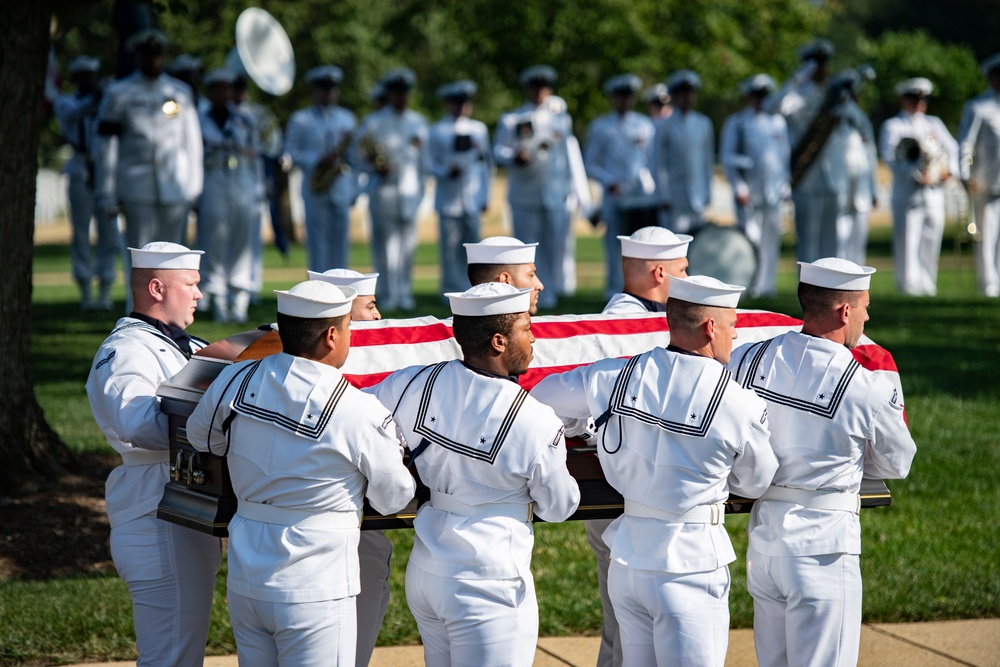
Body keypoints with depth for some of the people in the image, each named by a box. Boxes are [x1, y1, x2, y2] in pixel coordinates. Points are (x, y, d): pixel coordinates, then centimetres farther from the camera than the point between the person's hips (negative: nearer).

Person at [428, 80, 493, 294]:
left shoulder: (479, 129, 14)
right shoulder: (437, 131, 6)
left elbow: (486, 163, 16)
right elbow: (431, 164, 4)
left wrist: (485, 195, 10)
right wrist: (447, 172, -17)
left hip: (473, 200, 2)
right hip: (449, 201, -2)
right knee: (450, 249, -3)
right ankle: (453, 291, 2)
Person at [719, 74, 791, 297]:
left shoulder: (777, 121, 13)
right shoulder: (736, 123, 2)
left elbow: (786, 153, 19)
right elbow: (727, 157, -1)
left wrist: (785, 184, 12)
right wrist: (739, 188, -9)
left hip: (773, 192, 4)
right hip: (749, 194, -4)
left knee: (771, 240, 3)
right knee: (749, 240, -10)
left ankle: (766, 285, 8)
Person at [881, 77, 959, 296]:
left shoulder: (934, 124, 20)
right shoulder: (892, 126, 4)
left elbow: (952, 148, 20)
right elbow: (889, 157, -9)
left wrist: (949, 169, -1)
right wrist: (916, 175, -19)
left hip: (934, 194, 4)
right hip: (907, 194, -4)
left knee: (931, 241, 4)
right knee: (907, 241, -8)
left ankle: (927, 285, 11)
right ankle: (908, 284, -5)